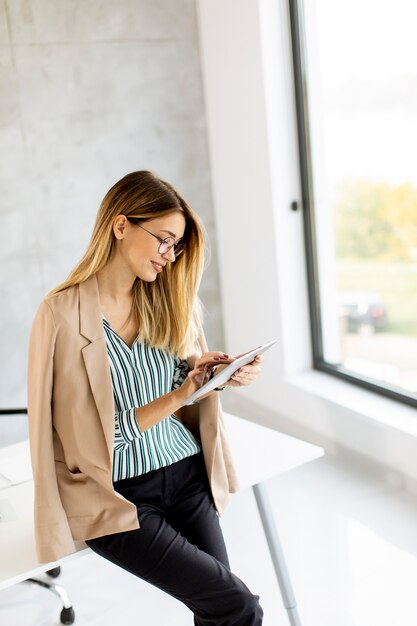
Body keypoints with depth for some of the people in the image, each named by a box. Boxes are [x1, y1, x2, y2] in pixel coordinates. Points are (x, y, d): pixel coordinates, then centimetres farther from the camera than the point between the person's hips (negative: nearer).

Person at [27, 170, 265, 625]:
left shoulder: (173, 301, 5)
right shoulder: (62, 314, -13)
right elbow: (92, 438, -13)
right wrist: (180, 395, -19)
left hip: (187, 475, 5)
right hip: (118, 496, -5)